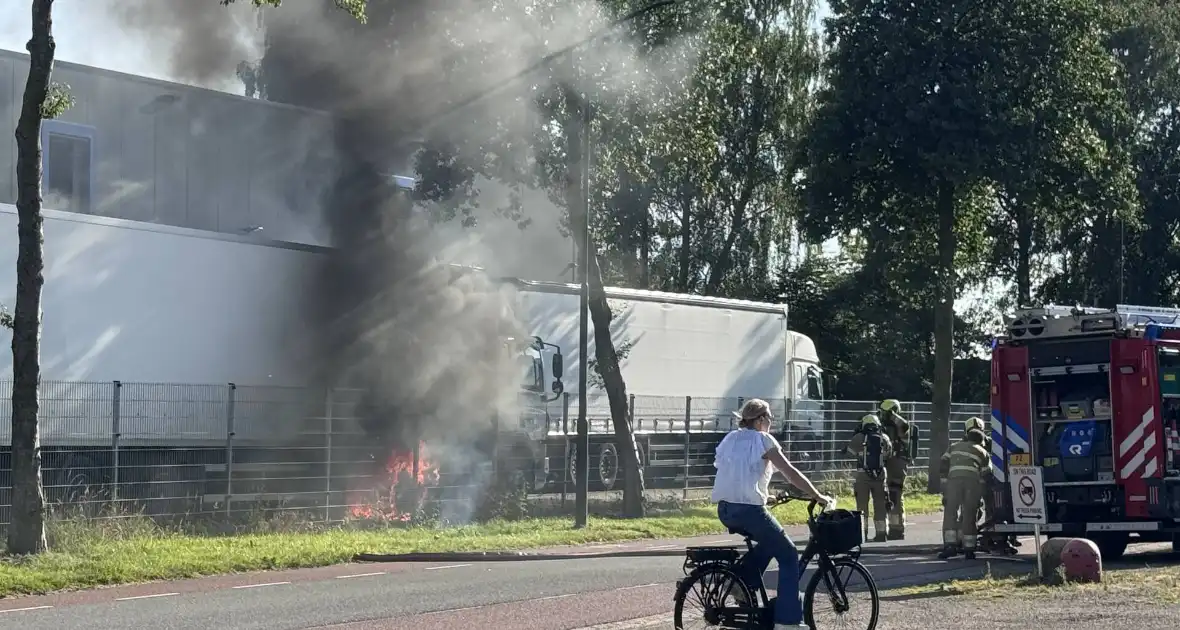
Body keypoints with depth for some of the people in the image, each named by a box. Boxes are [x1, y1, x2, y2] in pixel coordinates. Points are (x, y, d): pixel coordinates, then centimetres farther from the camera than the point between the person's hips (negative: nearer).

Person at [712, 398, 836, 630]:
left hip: (725, 509, 7)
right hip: (748, 509, -7)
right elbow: (790, 472, -7)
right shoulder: (762, 440, -2)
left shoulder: (730, 439, 18)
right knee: (788, 555, 5)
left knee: (769, 541, 30)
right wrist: (818, 496, -3)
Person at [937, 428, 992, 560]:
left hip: (954, 479, 0)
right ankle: (969, 548, 4)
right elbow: (986, 474, 17)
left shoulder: (954, 448, 29)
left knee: (950, 513, 3)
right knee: (969, 515, 5)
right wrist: (981, 494, 25)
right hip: (973, 481, 0)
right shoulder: (982, 452, 27)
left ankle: (950, 545, -10)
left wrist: (944, 487, 18)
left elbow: (943, 466, 18)